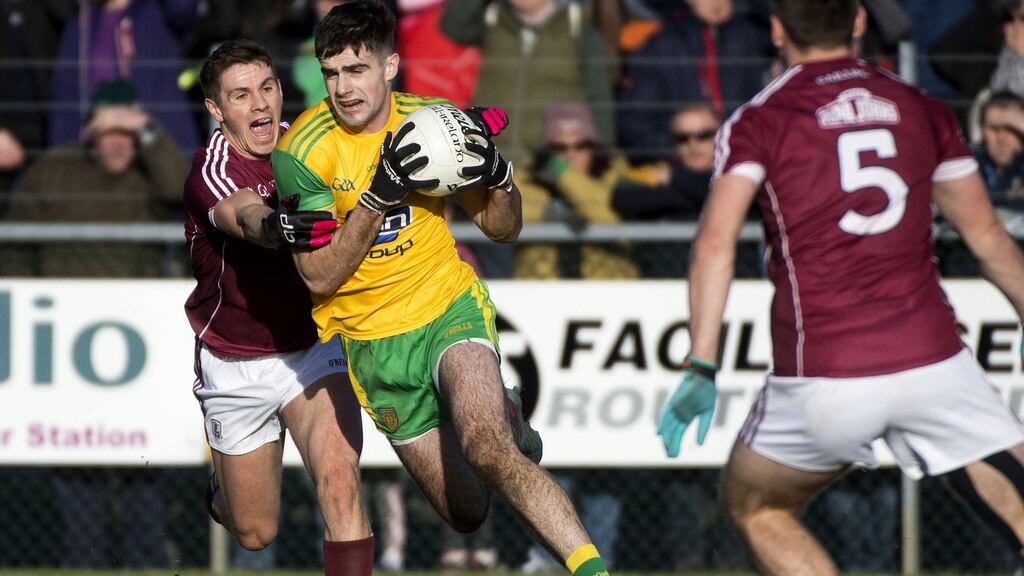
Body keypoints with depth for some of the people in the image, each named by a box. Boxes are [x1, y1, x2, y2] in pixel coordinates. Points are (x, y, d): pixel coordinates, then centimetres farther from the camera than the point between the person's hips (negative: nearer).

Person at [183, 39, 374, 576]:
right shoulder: (211, 172, -22)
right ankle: (220, 490, 49)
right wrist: (282, 228, -69)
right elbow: (247, 217, -44)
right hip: (235, 366, -2)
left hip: (313, 347, 2)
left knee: (340, 483, -24)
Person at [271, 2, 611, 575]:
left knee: (486, 446, -32)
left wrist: (498, 173, -19)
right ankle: (505, 418, 41)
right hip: (372, 343, 1)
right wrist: (379, 195, -30)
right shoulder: (302, 151, -15)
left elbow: (502, 229, 3)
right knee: (466, 512, 8)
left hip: (449, 307, -1)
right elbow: (319, 276, -19)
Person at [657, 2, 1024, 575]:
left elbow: (716, 242, -10)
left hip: (822, 378, -2)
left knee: (755, 505, 23)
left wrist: (701, 367, -12)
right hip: (933, 357, 2)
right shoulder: (924, 109, 13)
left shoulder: (759, 121, 4)